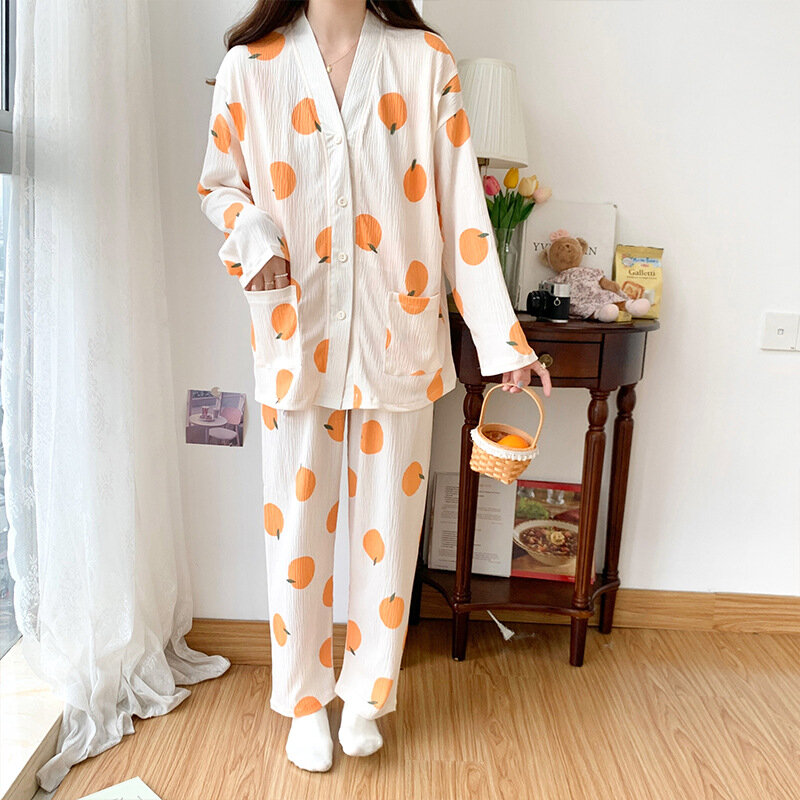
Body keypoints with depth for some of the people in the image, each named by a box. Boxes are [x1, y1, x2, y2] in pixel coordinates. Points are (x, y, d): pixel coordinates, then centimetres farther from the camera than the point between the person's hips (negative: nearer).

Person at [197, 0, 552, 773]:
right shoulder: (250, 65, 2)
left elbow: (460, 206, -3)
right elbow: (219, 184, 12)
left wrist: (503, 340, -7)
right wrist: (254, 237, -12)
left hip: (398, 333, 1)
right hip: (297, 334, 0)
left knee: (387, 522, 10)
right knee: (297, 523, 9)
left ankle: (366, 694, 34)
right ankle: (305, 700, 32)